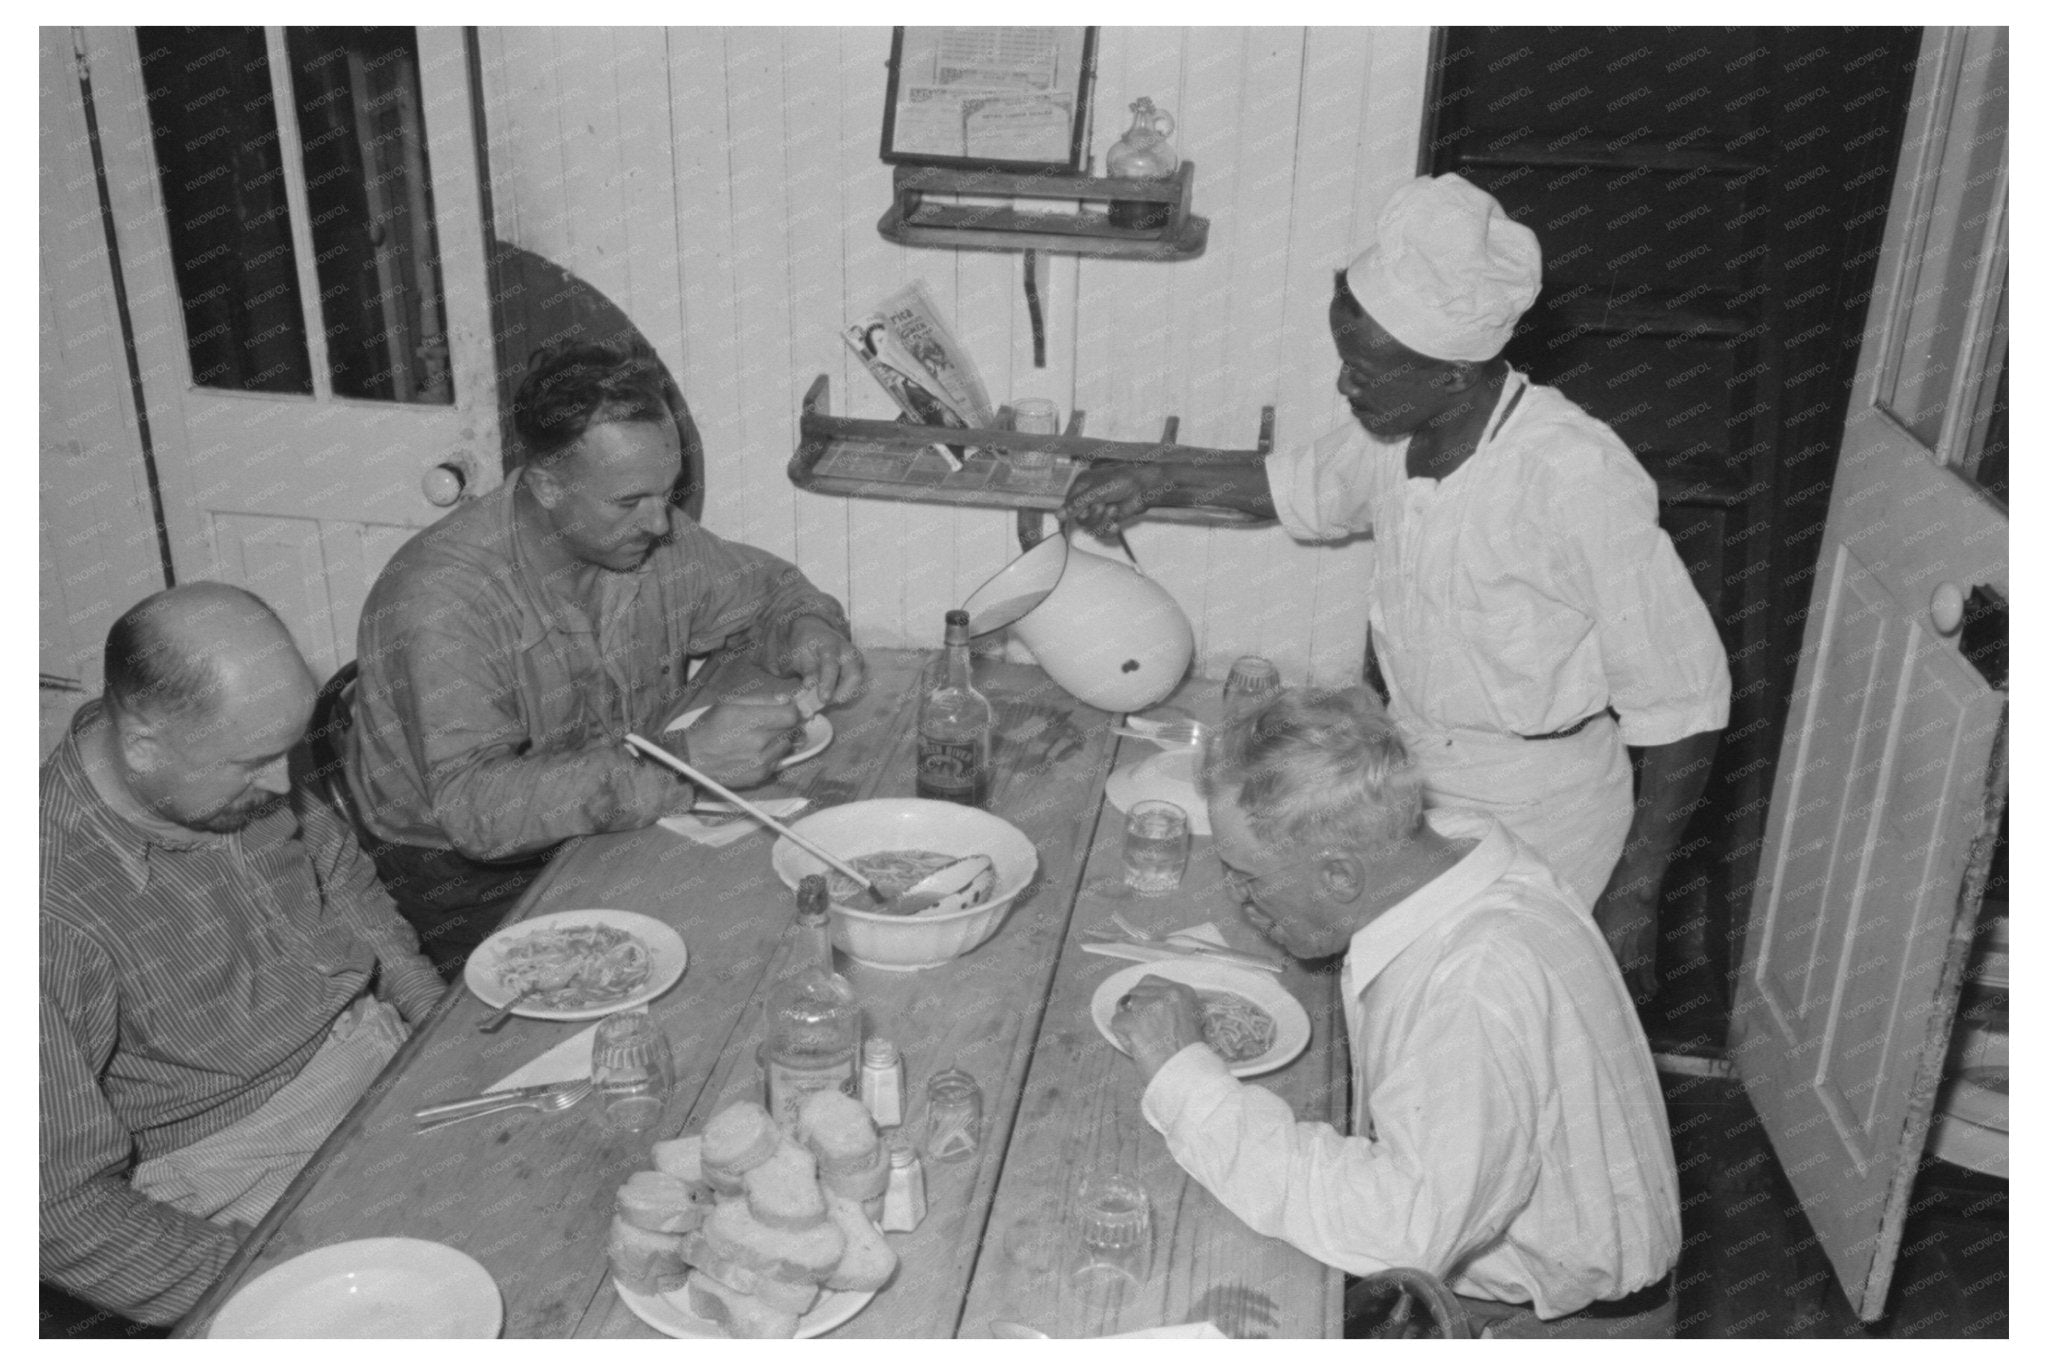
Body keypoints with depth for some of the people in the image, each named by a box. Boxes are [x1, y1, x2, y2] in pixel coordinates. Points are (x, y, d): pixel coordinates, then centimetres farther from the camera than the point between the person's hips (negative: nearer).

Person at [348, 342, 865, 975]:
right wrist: (684, 763, -39)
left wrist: (808, 629, -11)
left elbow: (763, 587, 14)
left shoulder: (649, 531, -5)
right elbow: (473, 805, -34)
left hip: (623, 828, 6)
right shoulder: (440, 596, -26)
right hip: (466, 871, -6)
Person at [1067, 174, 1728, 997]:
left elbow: (1681, 706, -19)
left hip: (1536, 839, -6)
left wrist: (1633, 897, -15)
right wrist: (1159, 486, 11)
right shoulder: (1395, 437, -8)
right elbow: (1314, 487, 19)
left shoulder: (1576, 482, -28)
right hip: (1413, 806, 6)